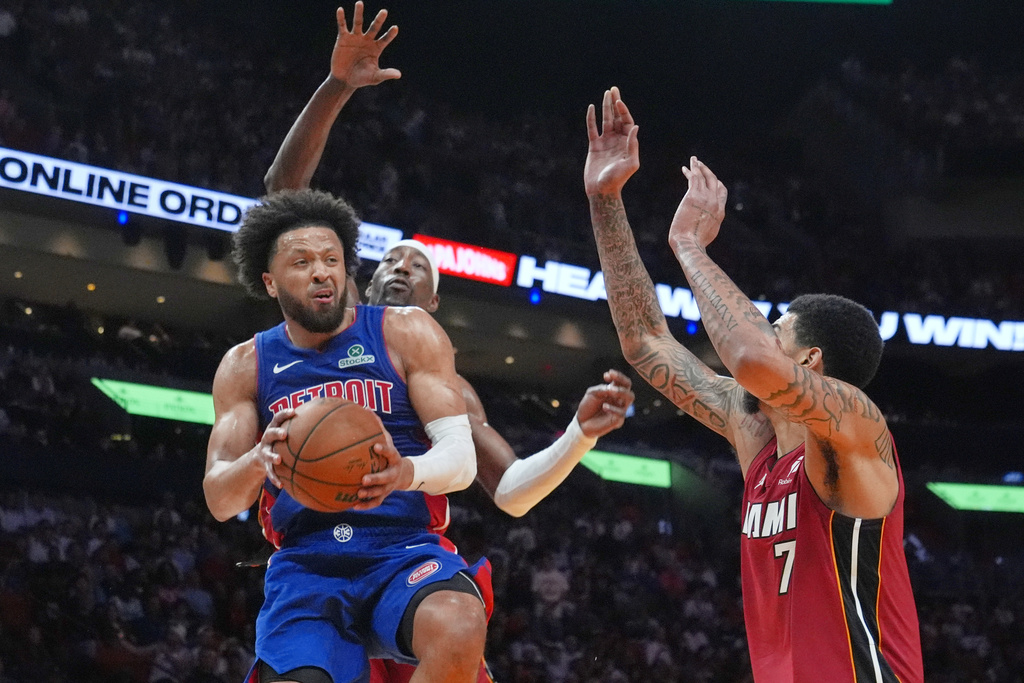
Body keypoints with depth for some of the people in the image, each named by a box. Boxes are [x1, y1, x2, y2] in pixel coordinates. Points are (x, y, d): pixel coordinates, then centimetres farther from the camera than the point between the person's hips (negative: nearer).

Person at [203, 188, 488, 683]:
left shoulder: (405, 334, 5)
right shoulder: (247, 365, 12)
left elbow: (461, 456, -2)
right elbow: (219, 501, 5)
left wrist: (407, 472, -26)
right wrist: (258, 461, -19)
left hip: (407, 550, -1)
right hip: (303, 566, 1)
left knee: (459, 632, -35)